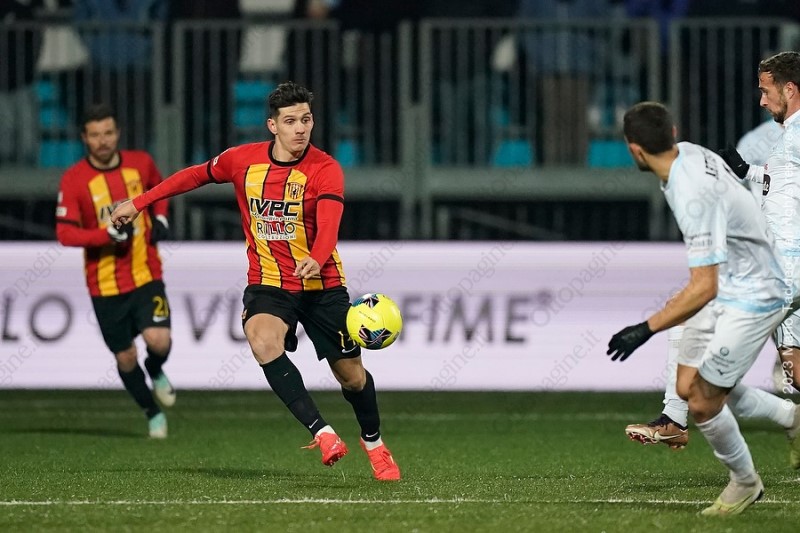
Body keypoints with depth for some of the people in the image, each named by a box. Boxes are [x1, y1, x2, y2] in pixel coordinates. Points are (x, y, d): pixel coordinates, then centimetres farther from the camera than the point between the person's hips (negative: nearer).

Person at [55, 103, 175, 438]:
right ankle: (152, 412, 31)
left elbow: (158, 187, 23)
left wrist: (160, 217, 5)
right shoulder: (74, 180, -10)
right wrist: (108, 235, -27)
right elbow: (65, 233, -15)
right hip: (104, 284, -1)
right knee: (125, 357, 6)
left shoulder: (140, 163, 0)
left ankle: (156, 371, 17)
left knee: (158, 341, -19)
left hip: (146, 275, 1)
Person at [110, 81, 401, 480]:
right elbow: (197, 175, 15)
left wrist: (315, 260, -51)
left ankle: (373, 442, 35)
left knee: (351, 374, 4)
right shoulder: (243, 160, -3)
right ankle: (321, 433, -32)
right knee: (264, 342, -31)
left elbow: (328, 224, -30)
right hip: (268, 283, 2)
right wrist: (139, 203, 16)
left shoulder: (325, 170, -14)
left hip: (322, 285, -1)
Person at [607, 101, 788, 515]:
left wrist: (646, 329, -37)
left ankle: (744, 481, 20)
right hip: (727, 285, 9)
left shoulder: (694, 198, -35)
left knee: (703, 402, -4)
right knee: (688, 389, 11)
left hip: (751, 299, -9)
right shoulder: (690, 152, -8)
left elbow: (703, 289, -36)